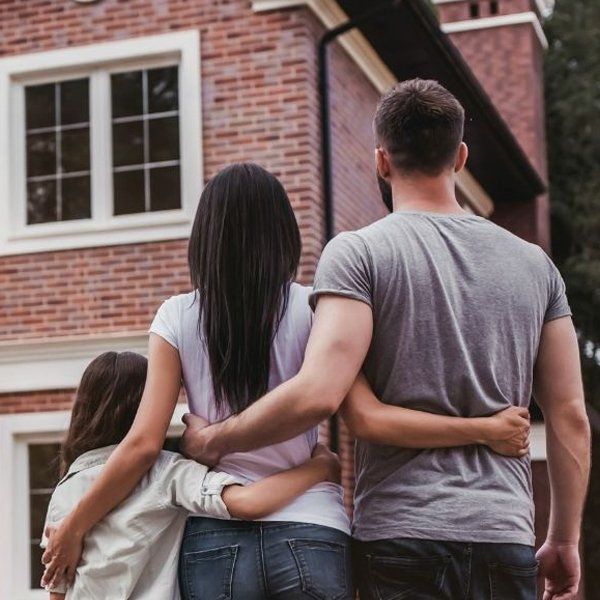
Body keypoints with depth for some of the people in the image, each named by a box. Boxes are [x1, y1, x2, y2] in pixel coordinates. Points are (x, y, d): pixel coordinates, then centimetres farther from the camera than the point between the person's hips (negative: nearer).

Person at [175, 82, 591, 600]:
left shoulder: (358, 253, -4)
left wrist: (214, 440, 0)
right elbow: (570, 417, 10)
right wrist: (564, 542, 19)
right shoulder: (535, 265, 10)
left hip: (400, 531, -3)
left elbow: (318, 394, -16)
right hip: (506, 537, 4)